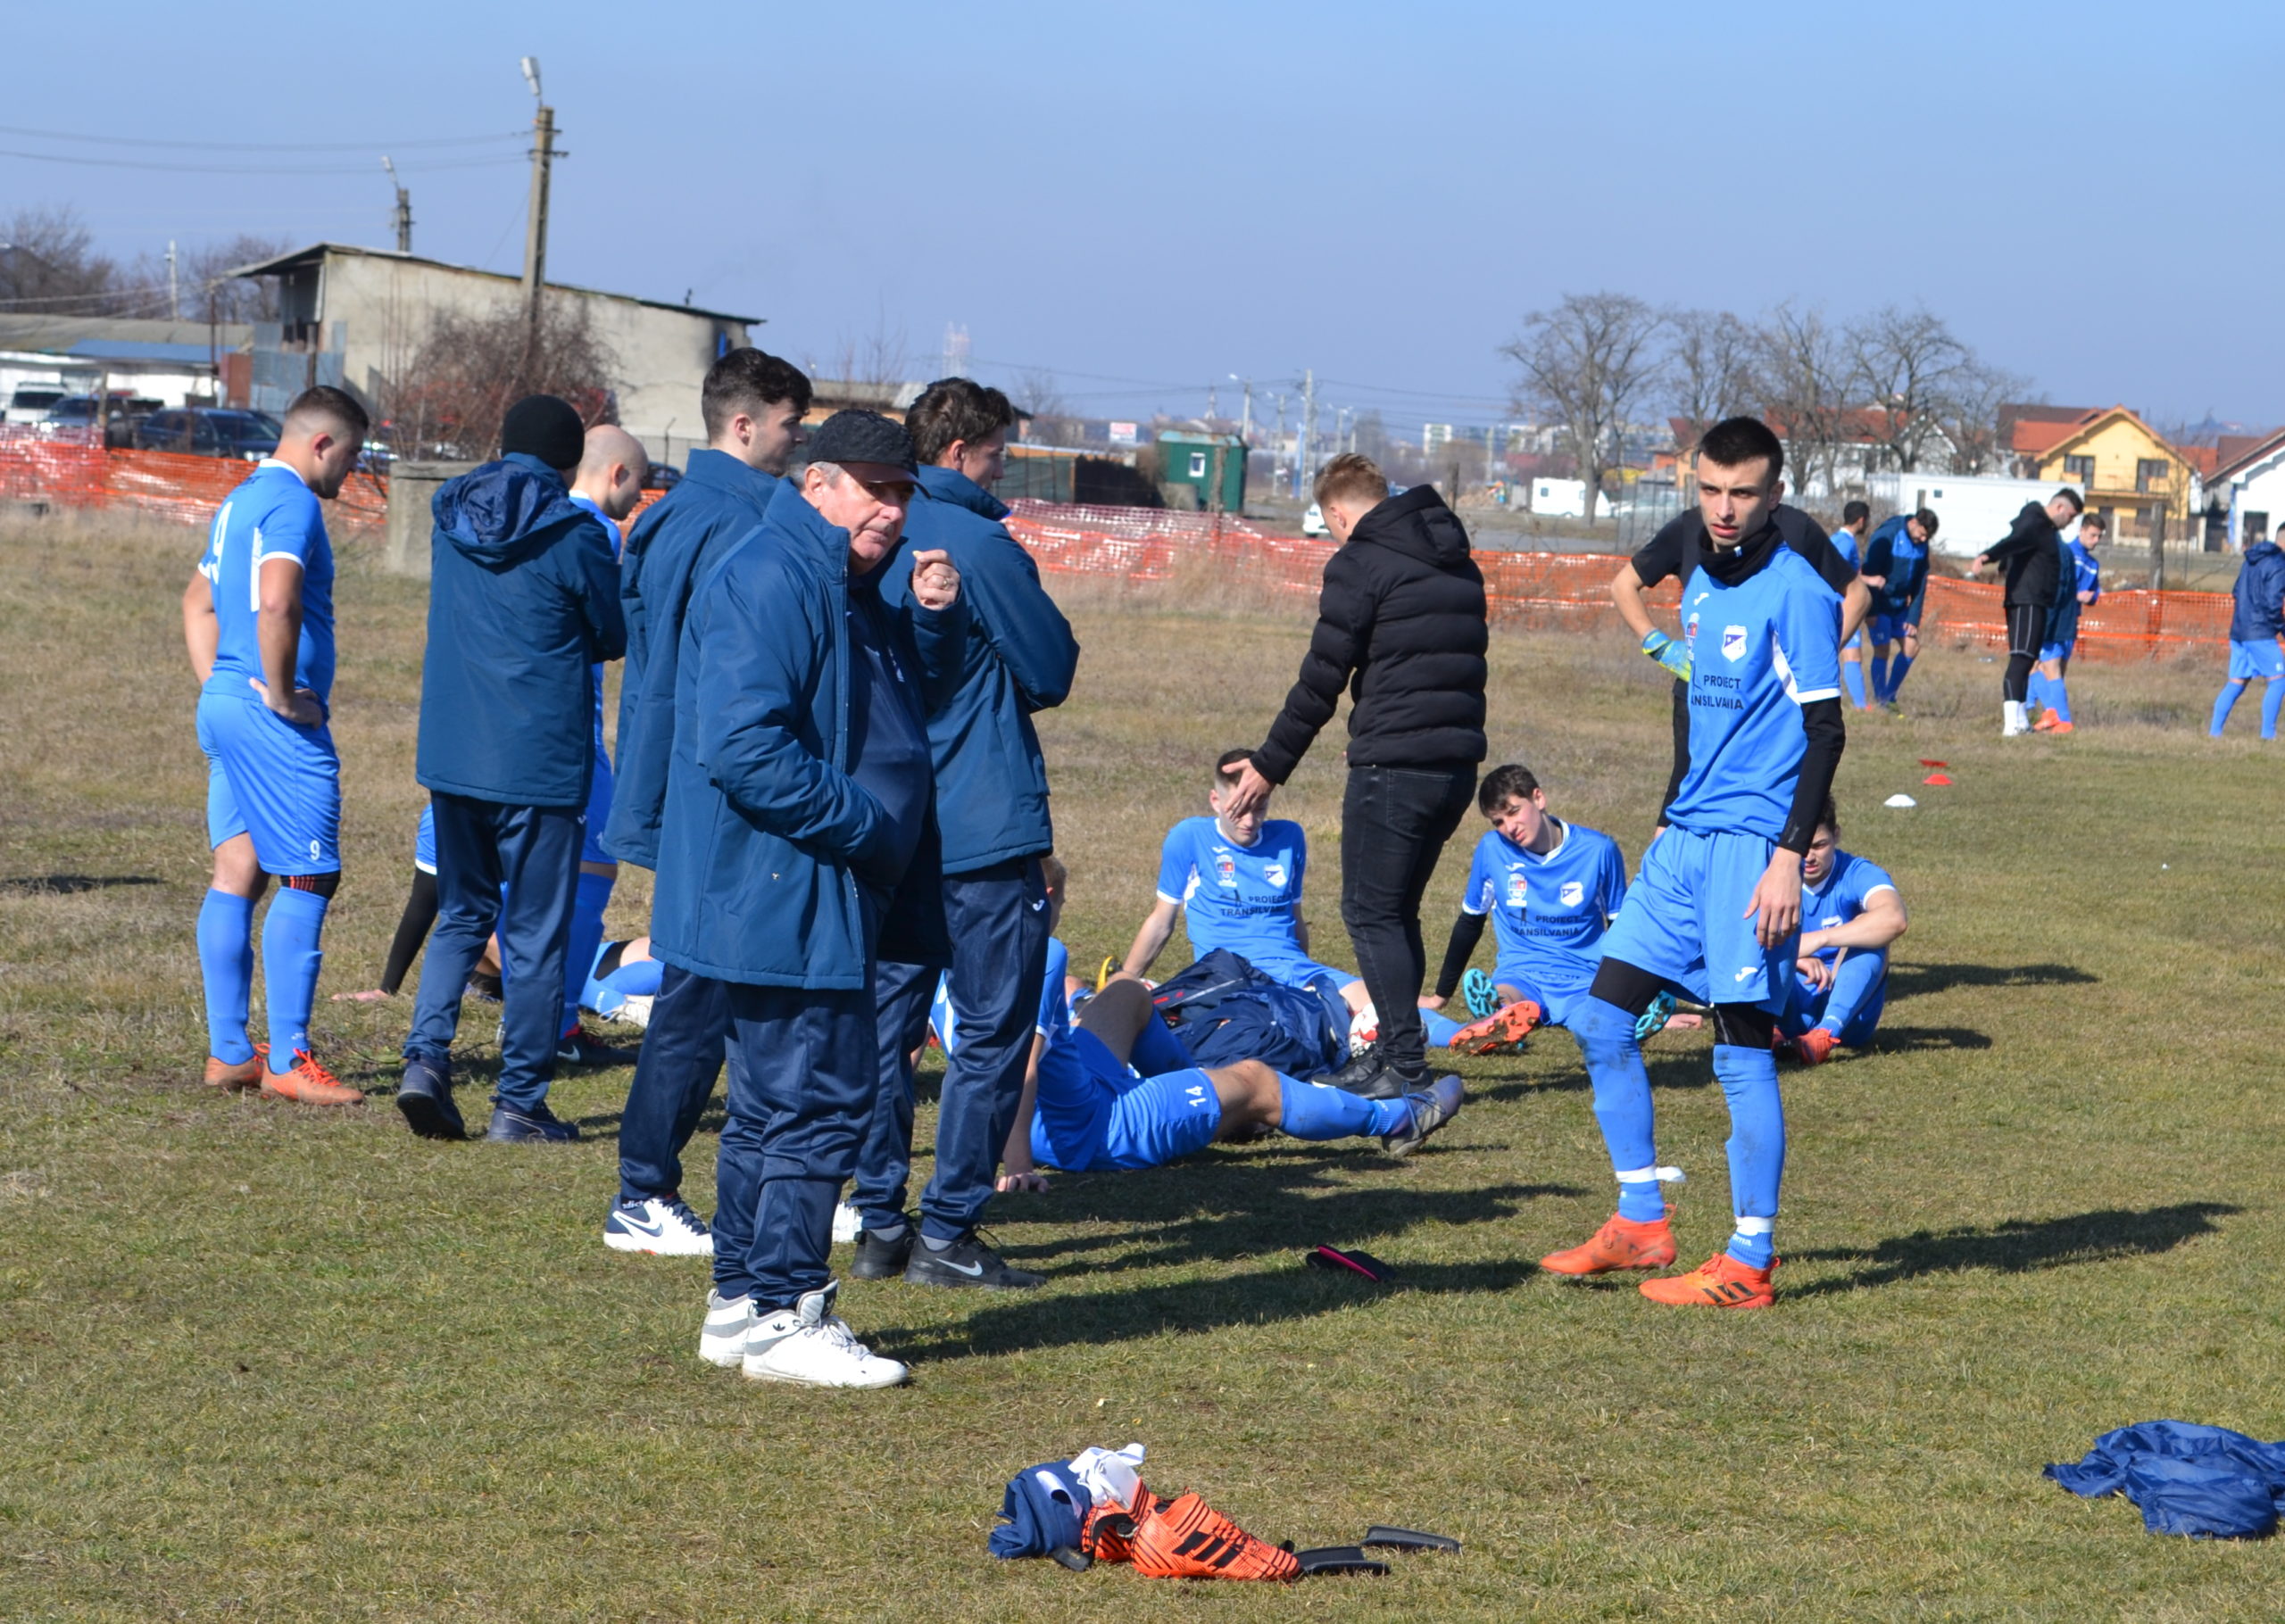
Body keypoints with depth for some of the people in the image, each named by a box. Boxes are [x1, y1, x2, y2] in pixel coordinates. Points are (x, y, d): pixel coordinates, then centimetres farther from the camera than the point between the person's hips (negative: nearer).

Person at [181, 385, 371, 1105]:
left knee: (238, 876, 10)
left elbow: (198, 600, 29)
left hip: (224, 708, 10)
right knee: (307, 881, -6)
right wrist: (284, 695, -18)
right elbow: (276, 603, -29)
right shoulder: (291, 503, -13)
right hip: (273, 722, -10)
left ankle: (228, 1052, 12)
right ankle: (286, 1060, -7)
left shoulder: (241, 499, 19)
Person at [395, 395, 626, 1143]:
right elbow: (614, 636, 1)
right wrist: (617, 567, 18)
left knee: (462, 914, 18)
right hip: (539, 764, -5)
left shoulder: (453, 517, 5)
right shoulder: (574, 535, -11)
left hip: (450, 756, 5)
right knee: (535, 934, 4)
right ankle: (520, 1104, 7)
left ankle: (426, 1057, -1)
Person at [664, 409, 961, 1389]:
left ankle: (741, 1302, 24)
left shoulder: (850, 589, 16)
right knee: (824, 1096, -8)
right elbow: (743, 747, -26)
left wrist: (933, 623, 6)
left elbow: (909, 710, 25)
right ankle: (782, 1315, -2)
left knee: (776, 1103, 16)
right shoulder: (769, 580, -17)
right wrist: (863, 824, -20)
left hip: (820, 901, 11)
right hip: (785, 898, -11)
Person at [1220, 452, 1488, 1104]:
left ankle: (1406, 1068, -7)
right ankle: (1392, 1051, 20)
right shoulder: (1456, 561, 17)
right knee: (1398, 912, 18)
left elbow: (1321, 682, -8)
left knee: (1372, 913, -1)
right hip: (1457, 766, 8)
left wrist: (1270, 766, 1)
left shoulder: (1359, 565, -7)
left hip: (1393, 766, -8)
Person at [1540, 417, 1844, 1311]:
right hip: (1686, 838, 9)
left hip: (1751, 844, -8)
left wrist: (1789, 858, -19)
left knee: (1742, 1050, -6)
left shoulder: (1794, 592, -10)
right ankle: (1642, 1222, 16)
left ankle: (1749, 1264, 1)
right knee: (1601, 1024, 7)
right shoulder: (1699, 586, 15)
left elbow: (1825, 733, -13)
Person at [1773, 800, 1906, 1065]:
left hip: (1848, 1010, -2)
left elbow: (1894, 918, -33)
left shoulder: (1858, 875, -10)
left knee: (1867, 931, -26)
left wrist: (1820, 939, -38)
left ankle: (1825, 1035, -46)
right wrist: (1793, 957, -33)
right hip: (1794, 1007, 2)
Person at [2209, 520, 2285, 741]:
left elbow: (2236, 594, 20)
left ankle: (2215, 730, 5)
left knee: (2236, 683, 10)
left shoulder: (2250, 561, 15)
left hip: (2238, 630, 8)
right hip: (2261, 634, -8)